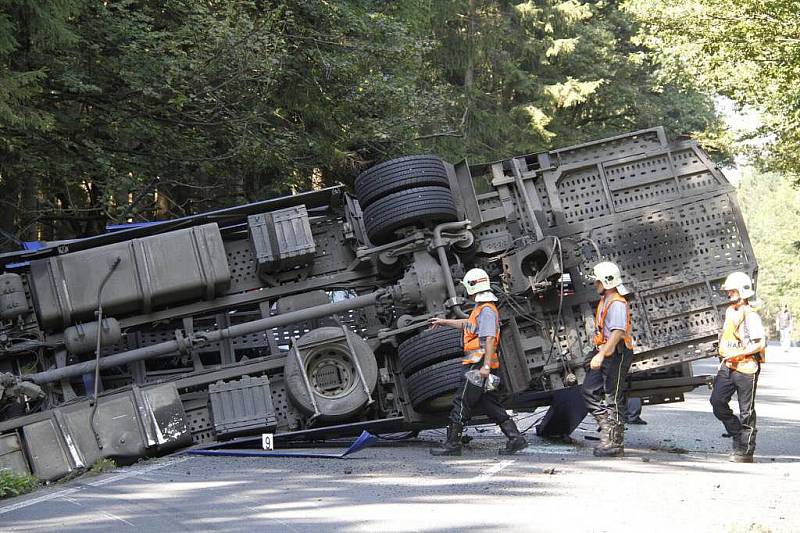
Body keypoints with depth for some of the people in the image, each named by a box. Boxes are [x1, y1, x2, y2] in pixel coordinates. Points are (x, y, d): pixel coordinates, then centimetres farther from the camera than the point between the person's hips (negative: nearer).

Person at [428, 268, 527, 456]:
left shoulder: (486, 310, -13)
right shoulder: (481, 309, 19)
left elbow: (490, 339, -22)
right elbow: (467, 324, 38)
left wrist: (486, 365, -28)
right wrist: (444, 322, 44)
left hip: (479, 366, -10)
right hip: (480, 366, 10)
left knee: (461, 404, -5)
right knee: (490, 405, 10)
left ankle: (452, 444, 0)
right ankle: (515, 438, 6)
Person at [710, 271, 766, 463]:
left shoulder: (750, 316, -13)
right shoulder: (729, 311, 13)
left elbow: (760, 344, -17)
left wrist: (739, 354, -23)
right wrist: (723, 360, 22)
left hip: (746, 368, -8)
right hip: (728, 367, 8)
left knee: (746, 410, 0)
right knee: (717, 400, -2)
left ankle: (746, 450, 7)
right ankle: (737, 434, 15)